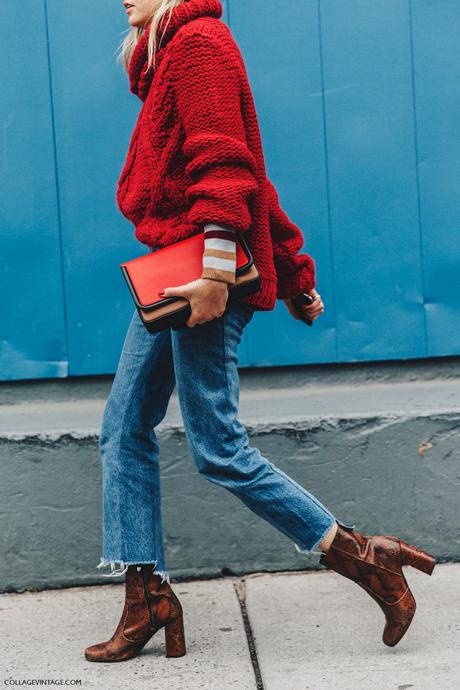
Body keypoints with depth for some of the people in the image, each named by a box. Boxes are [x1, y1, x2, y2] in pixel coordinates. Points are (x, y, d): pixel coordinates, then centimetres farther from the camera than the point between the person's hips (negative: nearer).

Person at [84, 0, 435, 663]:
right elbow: (252, 182, 24)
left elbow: (222, 162, -18)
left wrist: (216, 270, -27)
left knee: (219, 449, -10)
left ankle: (363, 557, 0)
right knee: (124, 428, 7)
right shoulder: (172, 57, 24)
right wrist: (294, 272, 25)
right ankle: (147, 600, 12)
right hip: (174, 277, 10)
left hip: (206, 281, -10)